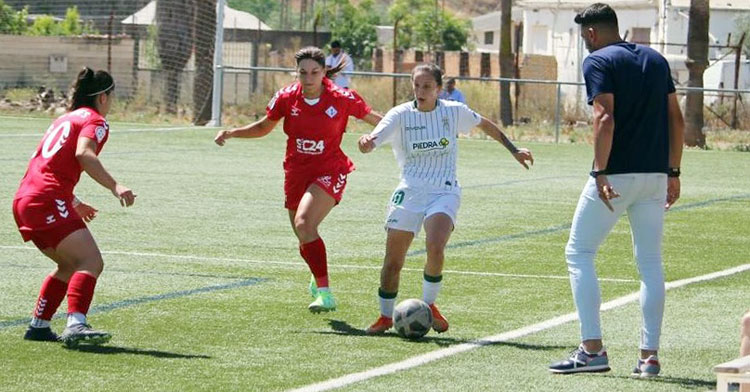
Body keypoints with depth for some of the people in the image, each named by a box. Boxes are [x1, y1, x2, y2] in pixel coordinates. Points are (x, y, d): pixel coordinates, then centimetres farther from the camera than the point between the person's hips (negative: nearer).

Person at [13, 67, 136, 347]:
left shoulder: (65, 119, 27)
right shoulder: (95, 120, 1)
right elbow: (83, 154, -20)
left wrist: (73, 204, 46)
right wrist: (115, 187, -29)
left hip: (24, 199, 10)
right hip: (48, 201, -10)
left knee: (71, 265, 21)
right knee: (91, 262, -18)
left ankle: (38, 325, 21)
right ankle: (76, 325, -36)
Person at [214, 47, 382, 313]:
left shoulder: (342, 99, -12)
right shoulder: (287, 97, -4)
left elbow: (374, 119, 4)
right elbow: (264, 126, 13)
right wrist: (232, 133, 2)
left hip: (329, 172, -4)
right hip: (296, 174, 4)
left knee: (304, 223, -29)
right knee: (305, 240, 14)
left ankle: (324, 293, -29)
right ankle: (318, 281, 50)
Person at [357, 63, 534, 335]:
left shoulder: (454, 111, 1)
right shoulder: (401, 115, -3)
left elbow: (485, 125, 20)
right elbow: (371, 142, -16)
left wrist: (513, 150, 26)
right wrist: (366, 142, -40)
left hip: (444, 192, -1)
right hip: (409, 192, 1)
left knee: (435, 248, -25)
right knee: (393, 261, -3)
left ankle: (429, 305, -1)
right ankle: (386, 316, 19)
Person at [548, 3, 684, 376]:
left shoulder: (598, 62, -6)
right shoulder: (656, 59, 15)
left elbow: (605, 118, -18)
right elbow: (676, 119, 13)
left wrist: (600, 173, -19)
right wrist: (672, 173, 17)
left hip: (617, 174, -6)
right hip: (656, 174, 6)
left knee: (579, 253, 3)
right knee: (650, 262, 10)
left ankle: (592, 349, -5)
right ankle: (649, 356, 6)